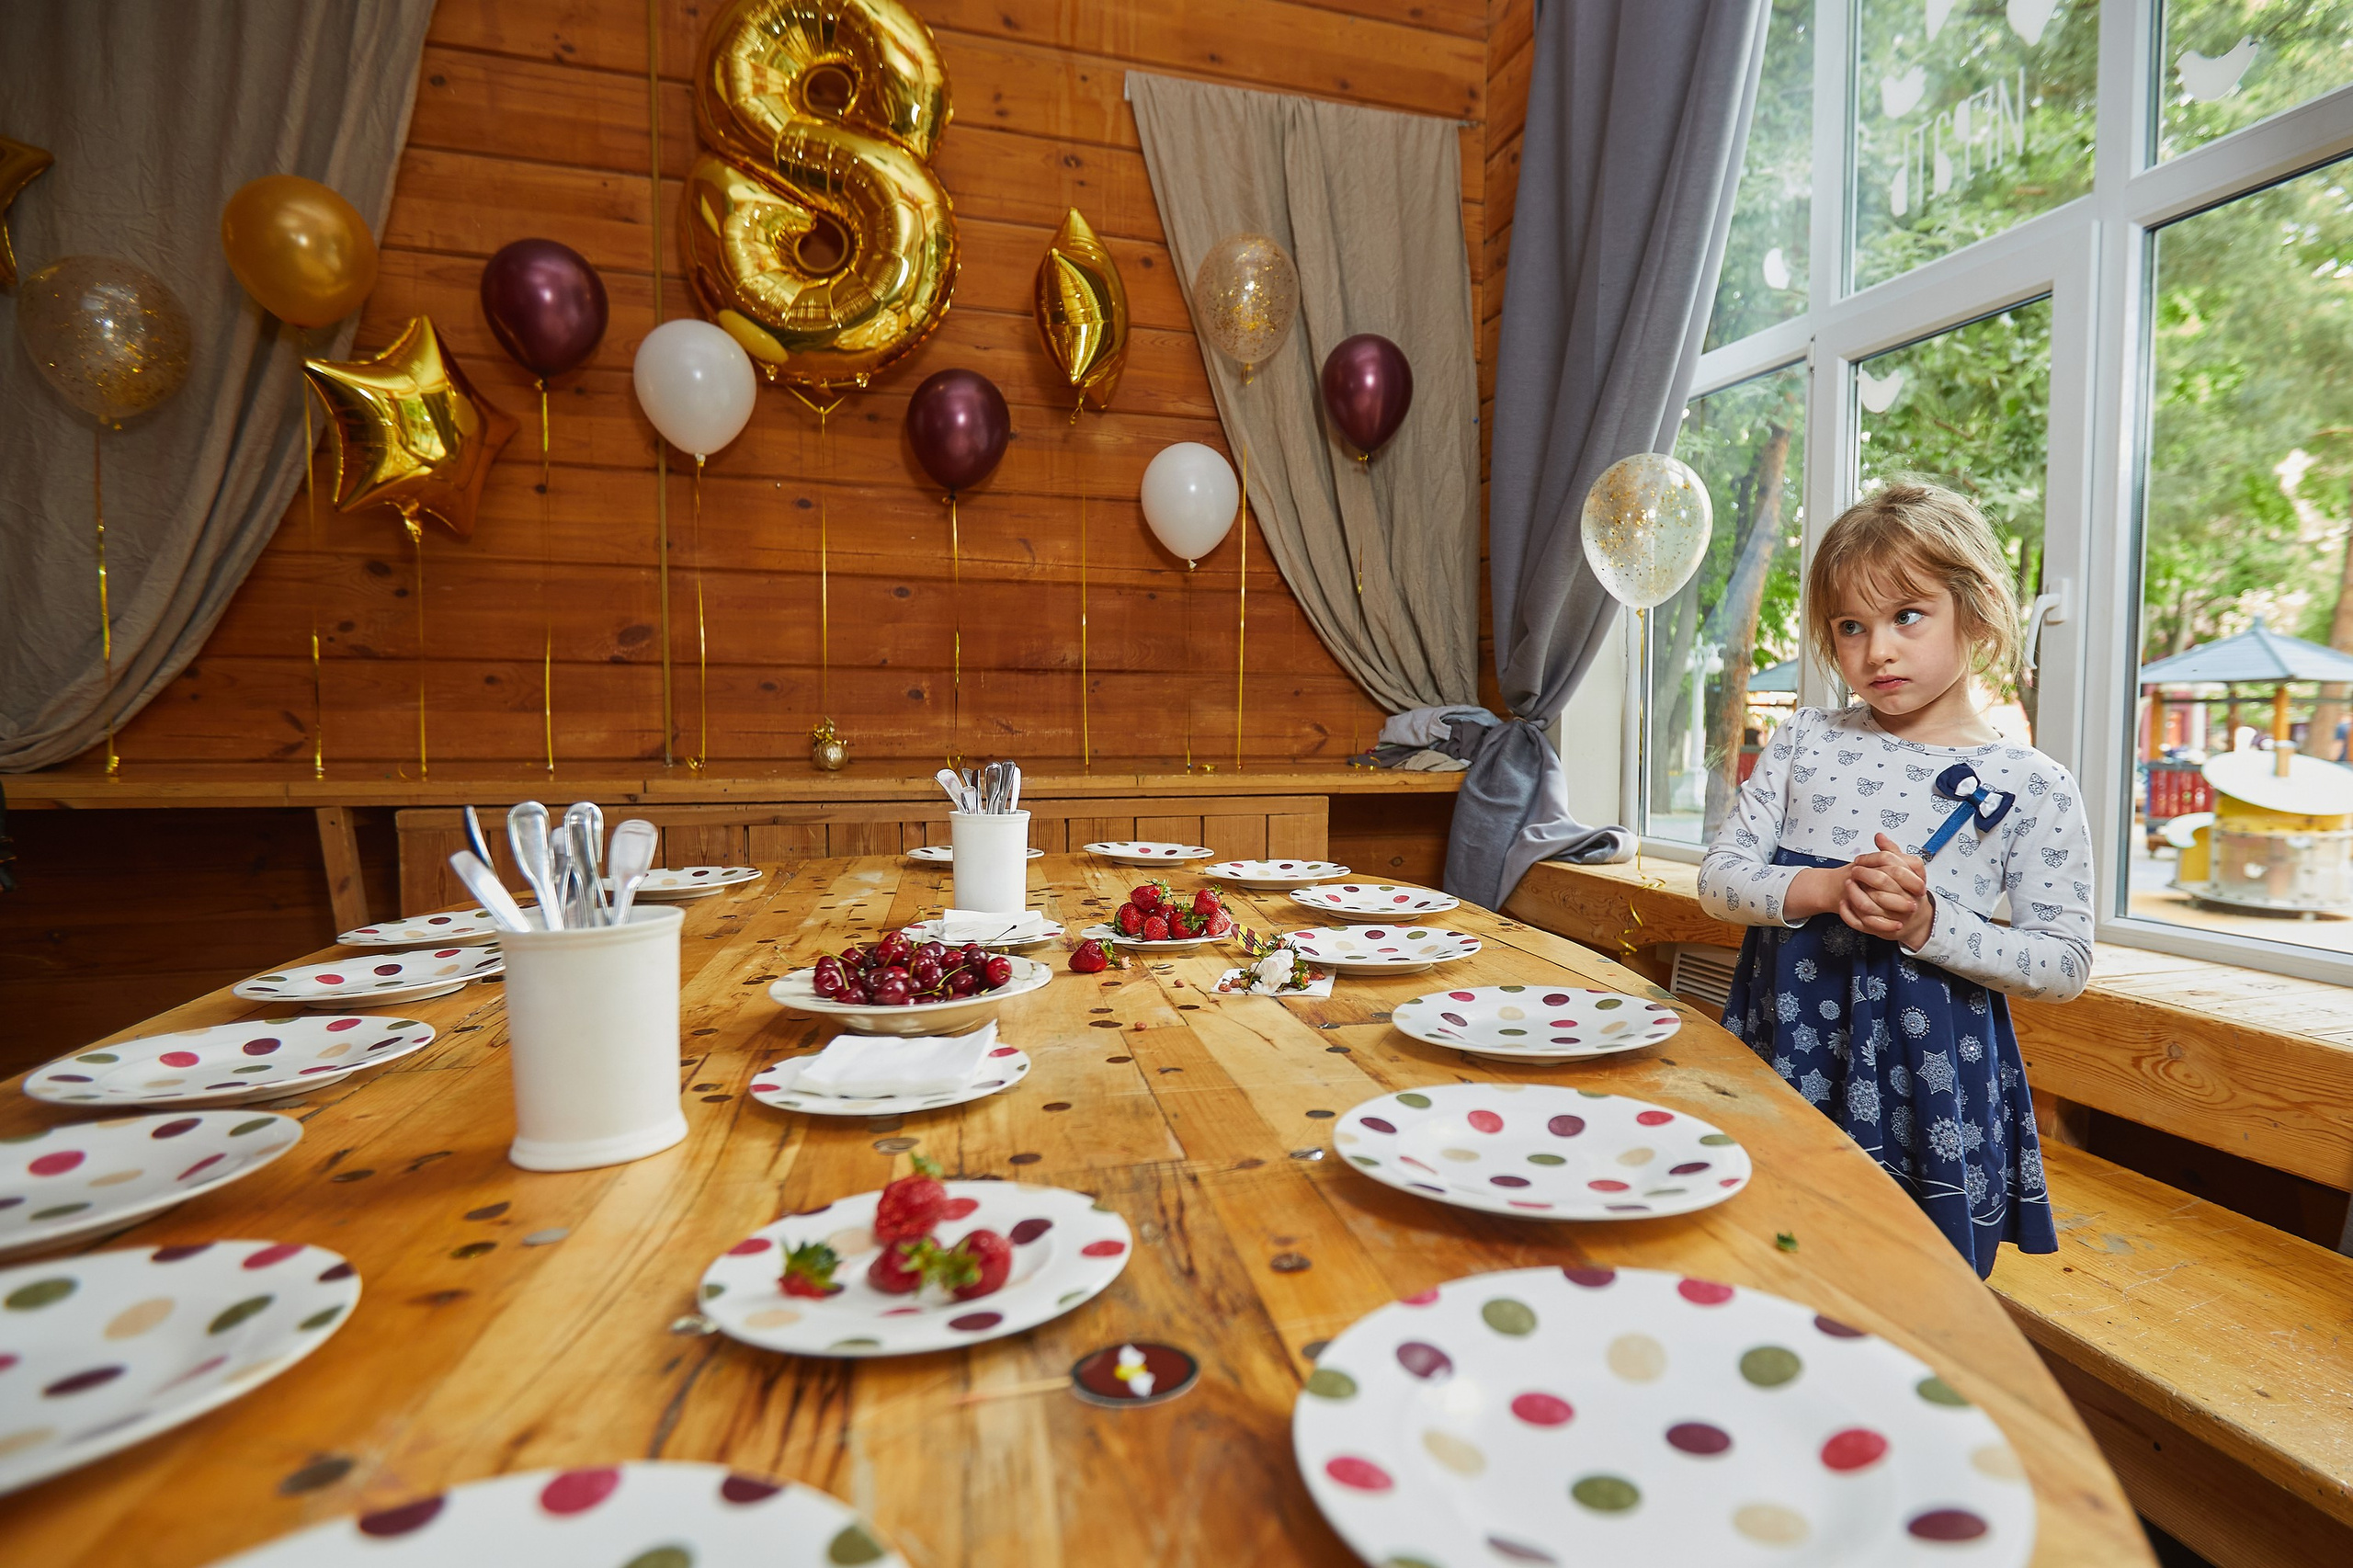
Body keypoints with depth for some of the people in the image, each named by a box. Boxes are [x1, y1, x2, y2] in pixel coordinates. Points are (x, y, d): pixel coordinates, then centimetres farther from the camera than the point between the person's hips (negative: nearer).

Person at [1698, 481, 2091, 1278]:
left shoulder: (2033, 787, -5)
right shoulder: (1805, 741, 1)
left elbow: (2064, 964, -5)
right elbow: (1720, 876, -2)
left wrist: (1928, 924, -21)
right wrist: (1823, 888, -20)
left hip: (1927, 1081, -1)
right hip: (1787, 1050, 2)